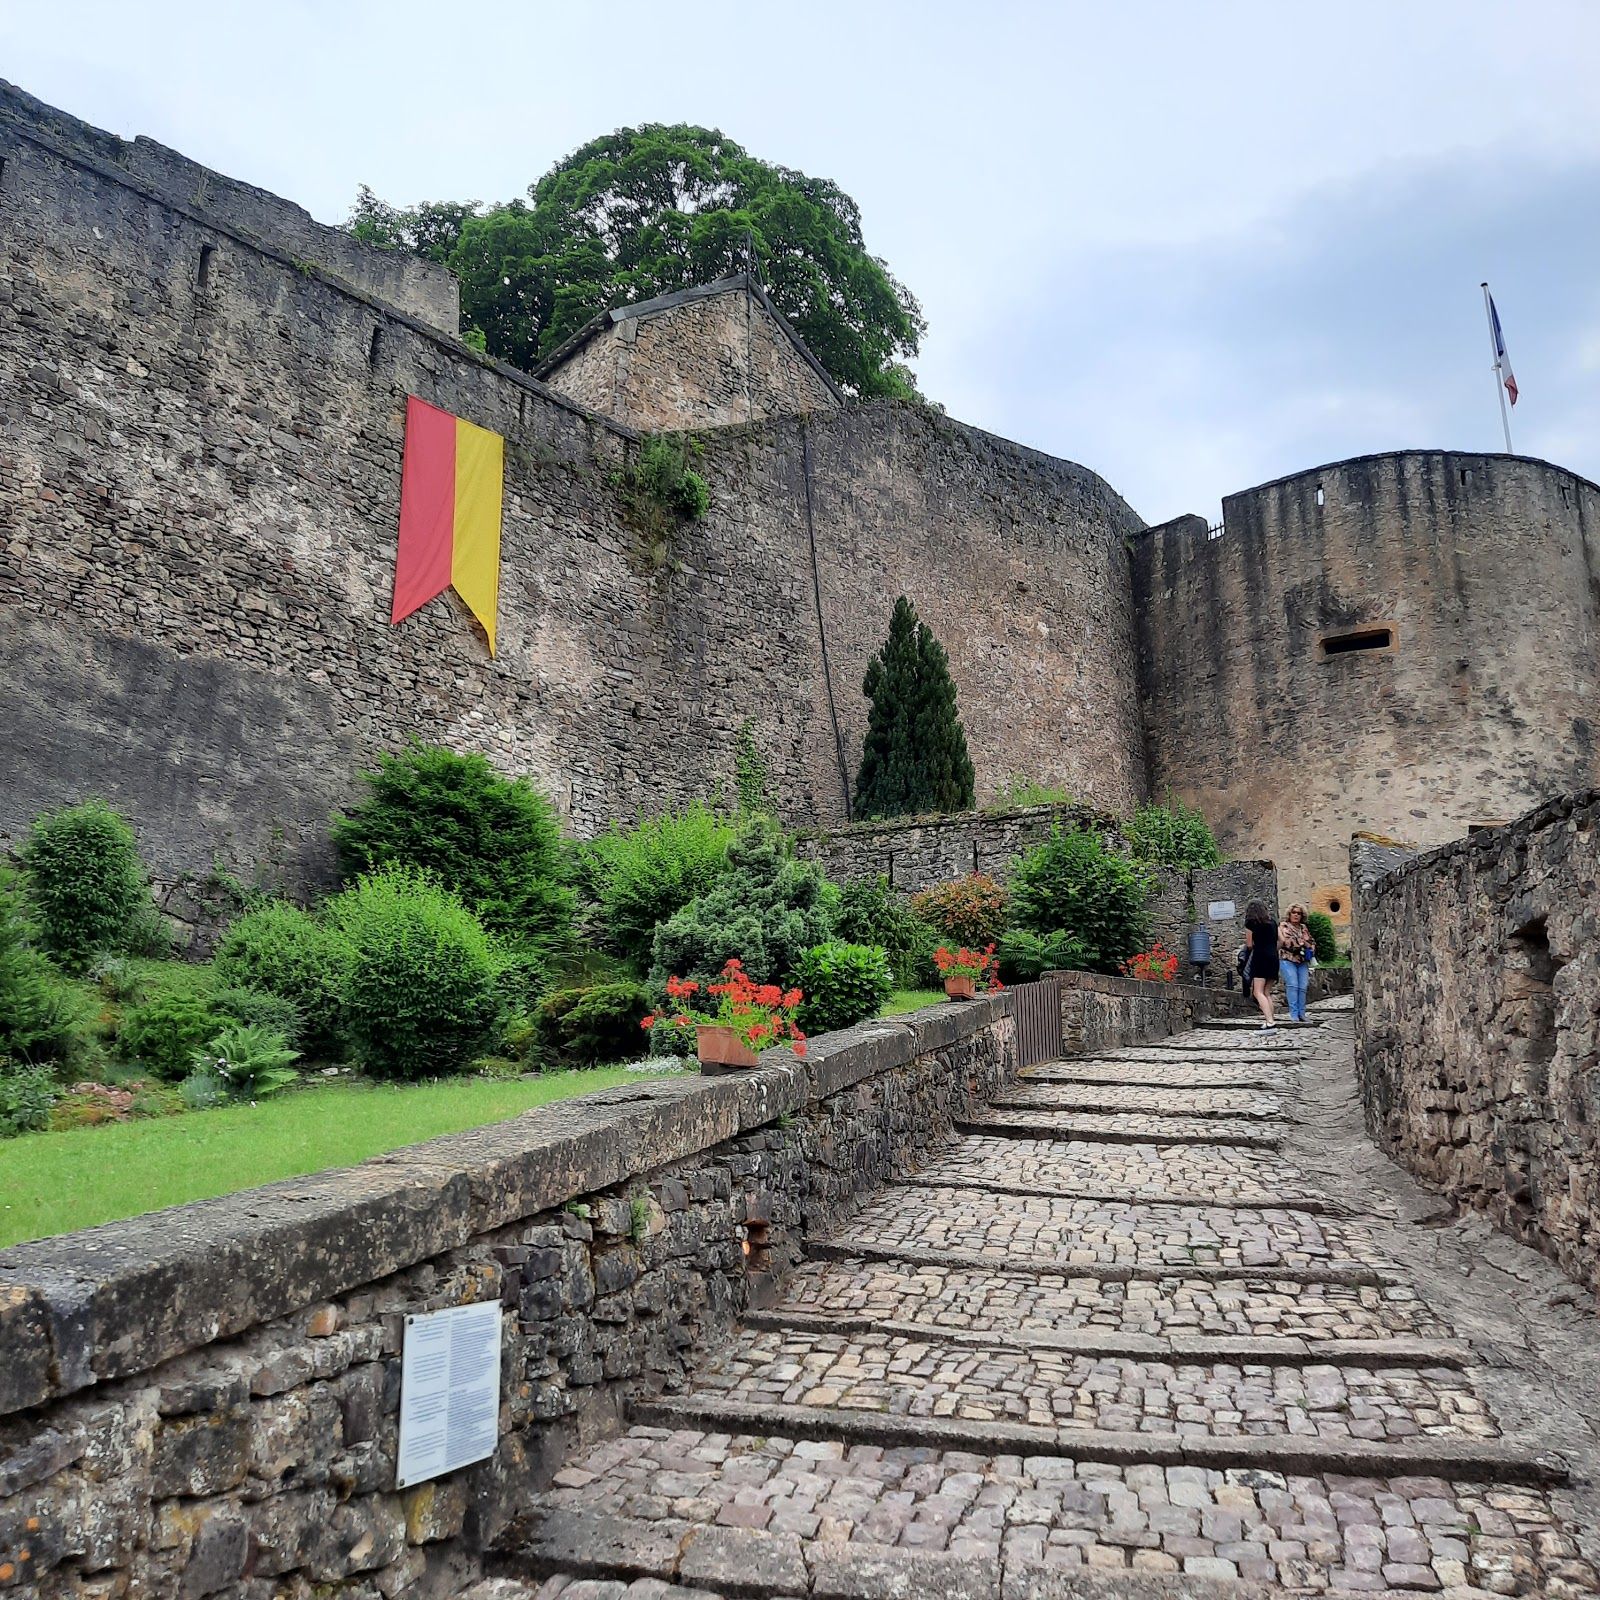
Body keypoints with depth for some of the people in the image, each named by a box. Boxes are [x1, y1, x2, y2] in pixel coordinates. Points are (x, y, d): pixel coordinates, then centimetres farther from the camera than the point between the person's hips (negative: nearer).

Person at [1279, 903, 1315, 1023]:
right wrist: (1302, 943, -8)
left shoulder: (1304, 928, 18)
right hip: (1288, 960, -5)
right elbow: (1286, 941, -11)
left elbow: (1312, 942, 21)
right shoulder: (1283, 926, 2)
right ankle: (1294, 1014, -12)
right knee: (1292, 985, -14)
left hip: (1302, 961, 5)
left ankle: (1301, 1013, 5)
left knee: (1302, 987, -2)